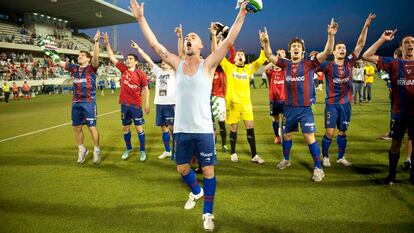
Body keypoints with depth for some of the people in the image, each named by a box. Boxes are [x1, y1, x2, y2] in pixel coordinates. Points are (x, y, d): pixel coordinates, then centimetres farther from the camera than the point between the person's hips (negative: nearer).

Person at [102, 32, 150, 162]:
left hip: (136, 105, -4)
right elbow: (112, 58, 7)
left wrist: (147, 104, -8)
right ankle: (128, 149, 29)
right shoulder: (123, 70, 5)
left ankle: (142, 151, 13)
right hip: (124, 104, 4)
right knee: (125, 128, 12)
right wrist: (107, 43, -1)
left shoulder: (140, 74, -6)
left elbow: (145, 89, -2)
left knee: (139, 128, 2)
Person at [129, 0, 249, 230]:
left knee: (208, 170, 4)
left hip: (203, 130, -3)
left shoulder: (208, 64, -3)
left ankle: (208, 213, 21)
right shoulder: (177, 64, 5)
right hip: (181, 130, 4)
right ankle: (196, 191, 47)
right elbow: (155, 44, 5)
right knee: (182, 168, 17)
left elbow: (229, 41, -10)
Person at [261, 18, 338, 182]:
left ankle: (318, 168, 7)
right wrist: (265, 42, -15)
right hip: (289, 107, 3)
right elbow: (269, 56, 2)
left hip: (305, 108, -3)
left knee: (309, 137, -5)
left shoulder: (309, 64, -3)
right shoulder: (285, 64, 4)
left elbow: (327, 52, -11)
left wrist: (331, 35, -25)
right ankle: (286, 160, 39)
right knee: (286, 135, 17)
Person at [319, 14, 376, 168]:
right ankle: (325, 157, 12)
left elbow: (360, 45, -1)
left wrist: (366, 26, -8)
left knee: (343, 132, 13)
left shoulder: (349, 63, 2)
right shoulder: (328, 66, -8)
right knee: (330, 132, -5)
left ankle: (341, 157, 26)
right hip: (331, 103, -4)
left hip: (346, 103, 4)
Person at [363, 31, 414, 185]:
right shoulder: (393, 63, 1)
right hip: (399, 112, -2)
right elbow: (367, 56, -7)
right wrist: (382, 39, -11)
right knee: (396, 143, 7)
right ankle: (392, 174, 22)